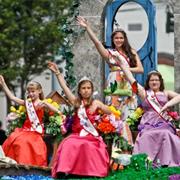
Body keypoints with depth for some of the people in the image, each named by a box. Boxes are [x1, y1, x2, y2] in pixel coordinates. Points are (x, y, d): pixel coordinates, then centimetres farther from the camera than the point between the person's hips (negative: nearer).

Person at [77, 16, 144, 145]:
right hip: (114, 87, -1)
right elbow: (96, 42, -3)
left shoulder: (132, 53, 15)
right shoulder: (110, 53, 10)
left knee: (127, 117, -3)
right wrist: (87, 27, -11)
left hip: (129, 88, 1)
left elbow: (141, 69, 7)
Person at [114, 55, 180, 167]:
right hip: (148, 124, 0)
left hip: (164, 123, 0)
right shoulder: (144, 93, 17)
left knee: (165, 134, -32)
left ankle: (167, 162, -33)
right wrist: (122, 64, 12)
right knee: (147, 136, -31)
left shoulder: (166, 93, 18)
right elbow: (131, 79, 14)